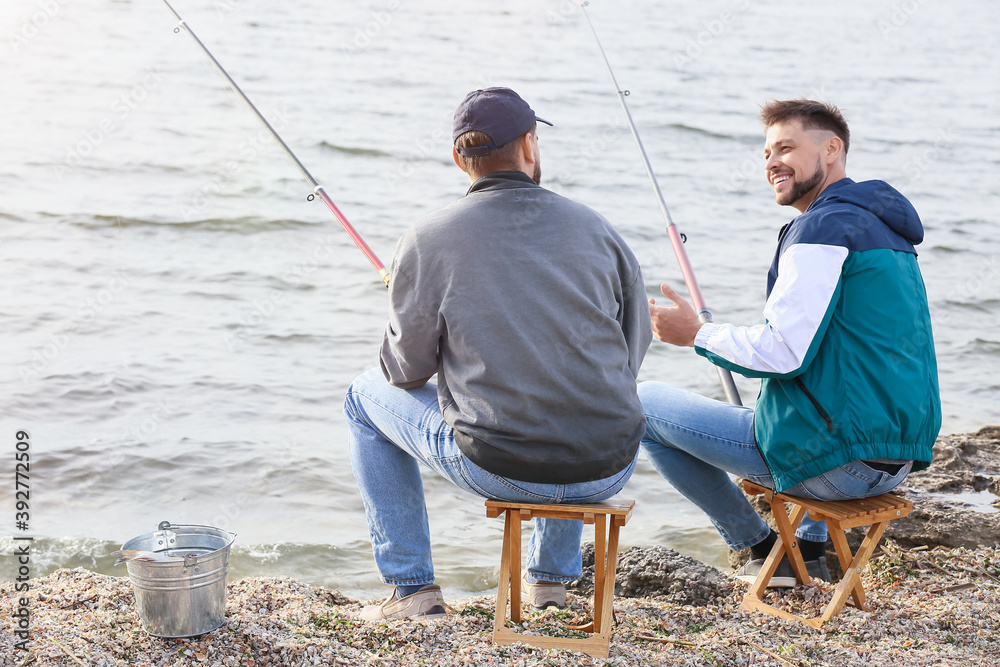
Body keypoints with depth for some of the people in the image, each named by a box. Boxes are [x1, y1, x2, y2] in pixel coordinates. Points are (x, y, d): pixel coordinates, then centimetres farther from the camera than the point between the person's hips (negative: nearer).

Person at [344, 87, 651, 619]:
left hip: (500, 470, -3)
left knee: (366, 397, 22)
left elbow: (406, 370, 1)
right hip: (609, 470, 4)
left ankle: (413, 588, 22)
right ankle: (551, 576, 44)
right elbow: (634, 346, 11)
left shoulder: (427, 241, -5)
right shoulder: (592, 226, 3)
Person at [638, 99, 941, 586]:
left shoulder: (824, 226, -14)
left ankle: (760, 547, 10)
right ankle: (809, 551, 31)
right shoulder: (883, 226, 16)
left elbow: (781, 354, -20)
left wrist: (696, 334, -4)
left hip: (841, 463, -10)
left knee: (642, 404, 0)